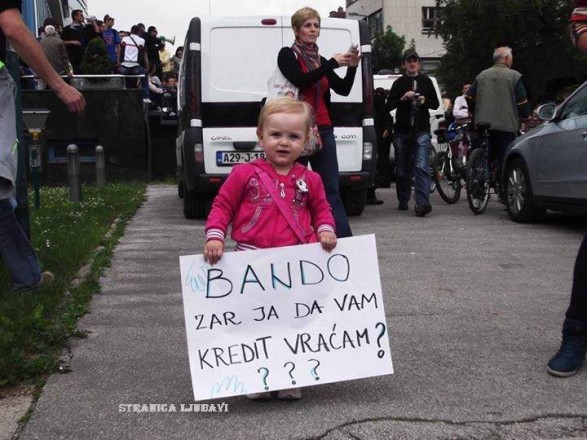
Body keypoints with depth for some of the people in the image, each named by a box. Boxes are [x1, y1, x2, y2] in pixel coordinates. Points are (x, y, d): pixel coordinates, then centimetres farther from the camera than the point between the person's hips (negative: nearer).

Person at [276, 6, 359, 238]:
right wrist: (332, 63, -18)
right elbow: (300, 81, -18)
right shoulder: (287, 55, 0)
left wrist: (352, 67, -9)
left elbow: (344, 89, 8)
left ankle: (344, 239, 0)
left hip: (323, 130, 5)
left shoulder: (321, 61, 17)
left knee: (332, 189, 1)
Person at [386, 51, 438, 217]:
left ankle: (422, 203, -25)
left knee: (422, 167, -16)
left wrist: (425, 101, -6)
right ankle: (403, 202, 22)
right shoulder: (399, 83, 10)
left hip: (422, 130, -1)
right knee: (402, 170, 8)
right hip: (402, 131, 1)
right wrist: (402, 98, -13)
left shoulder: (426, 81, 12)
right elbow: (389, 105, 4)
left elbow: (436, 103, 15)